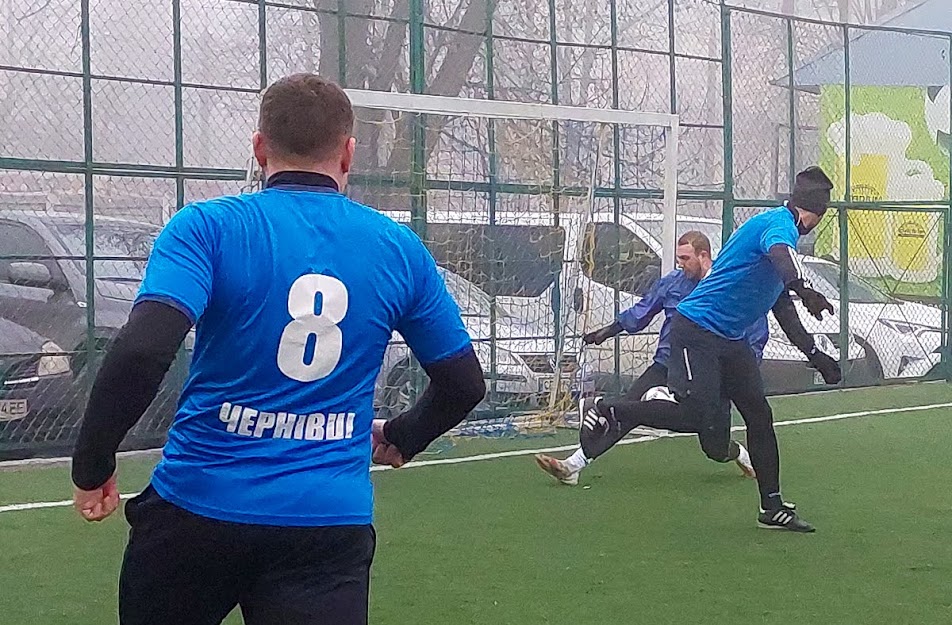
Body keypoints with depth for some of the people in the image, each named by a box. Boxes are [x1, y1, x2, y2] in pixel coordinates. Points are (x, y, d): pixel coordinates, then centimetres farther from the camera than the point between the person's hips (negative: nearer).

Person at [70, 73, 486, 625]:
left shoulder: (208, 227, -5)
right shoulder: (400, 249, 4)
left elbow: (142, 351, -20)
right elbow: (464, 383, 13)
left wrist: (92, 465, -7)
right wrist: (399, 439, 31)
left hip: (197, 503, -1)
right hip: (332, 523, 1)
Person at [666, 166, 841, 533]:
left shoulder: (782, 228, 21)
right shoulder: (779, 223, -11)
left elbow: (783, 309, 29)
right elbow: (779, 254, -39)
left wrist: (814, 355, 29)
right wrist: (803, 289, -58)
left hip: (730, 339, 10)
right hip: (697, 330, -10)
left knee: (759, 415, 8)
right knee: (697, 412, -22)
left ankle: (772, 508, 16)